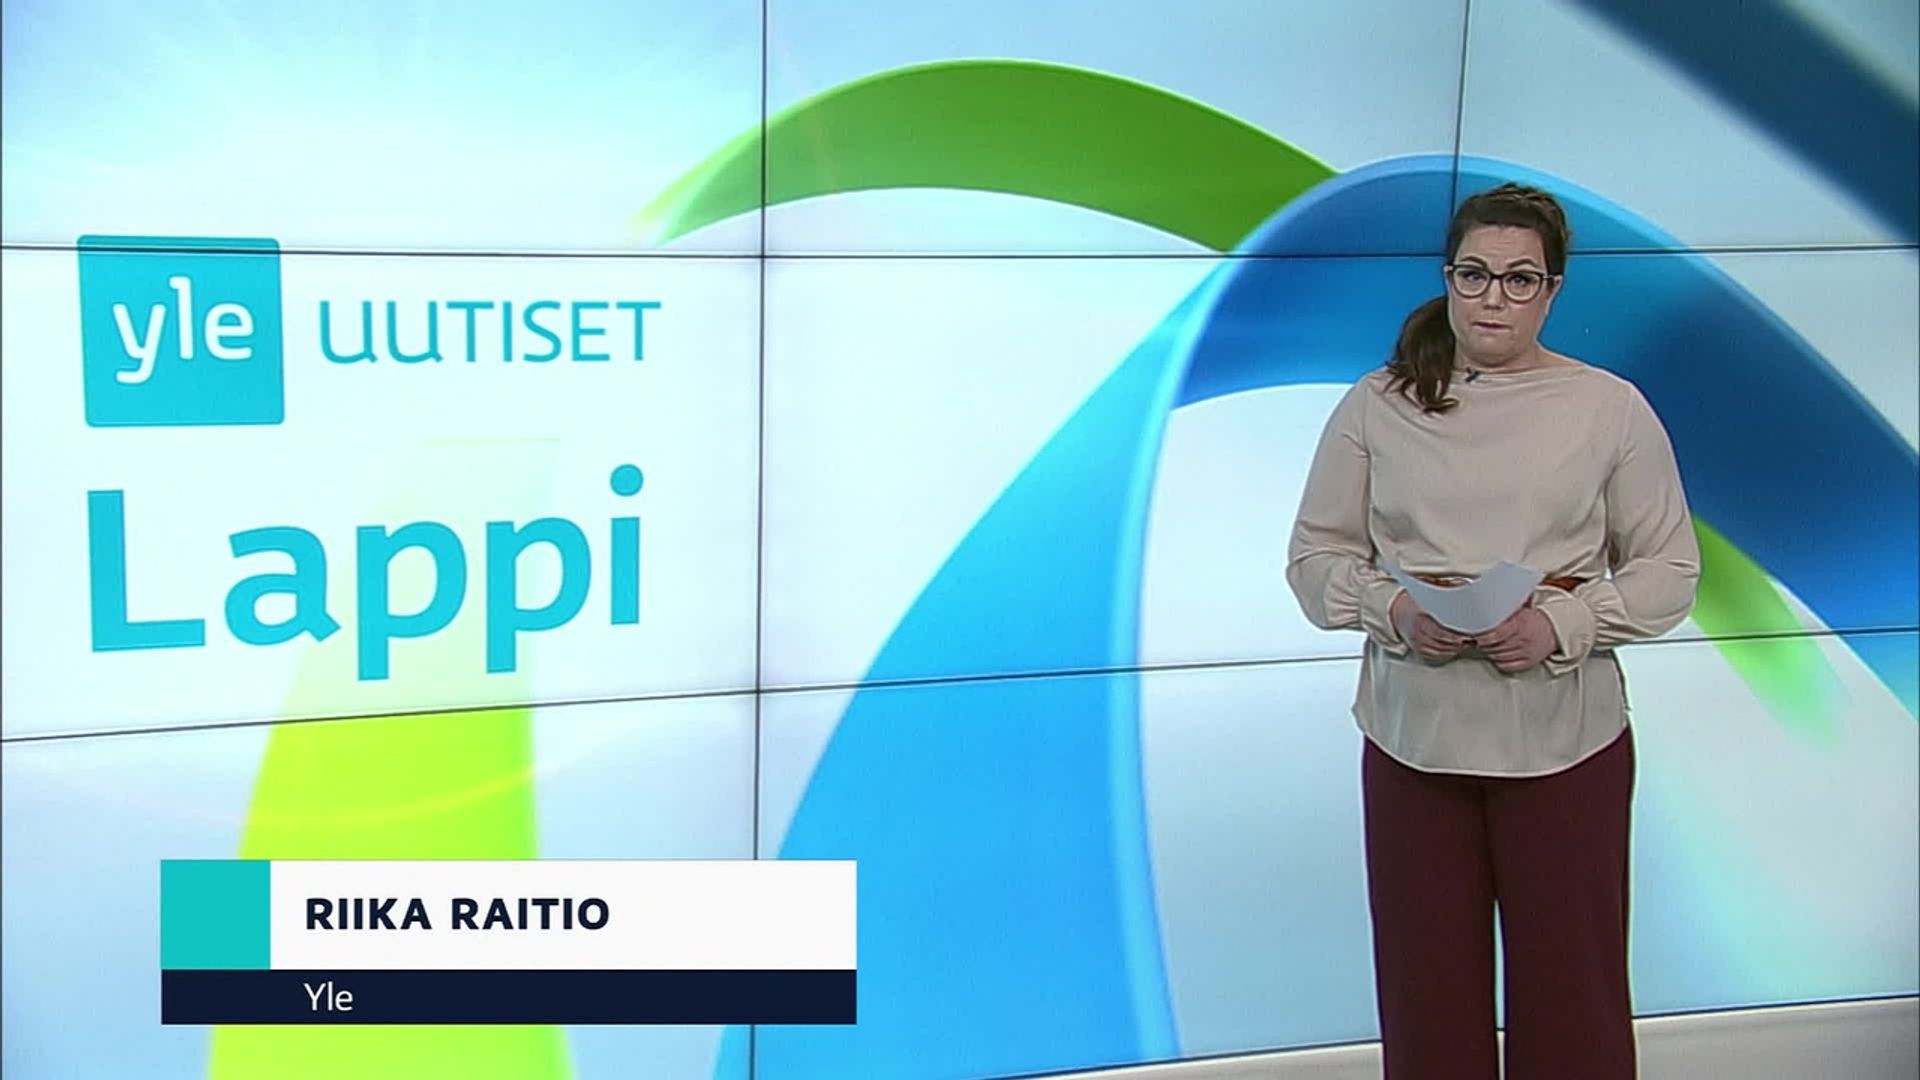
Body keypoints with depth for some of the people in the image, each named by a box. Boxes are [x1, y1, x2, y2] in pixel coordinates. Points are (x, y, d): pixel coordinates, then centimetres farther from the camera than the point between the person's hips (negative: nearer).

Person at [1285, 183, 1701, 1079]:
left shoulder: (1611, 410, 1)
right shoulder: (1376, 406, 3)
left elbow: (1668, 569, 2)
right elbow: (1316, 555, 5)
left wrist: (1562, 625, -15)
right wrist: (1395, 612, -14)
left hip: (1565, 738, -1)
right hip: (1413, 735, 1)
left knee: (1570, 978, 5)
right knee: (1427, 980, 8)